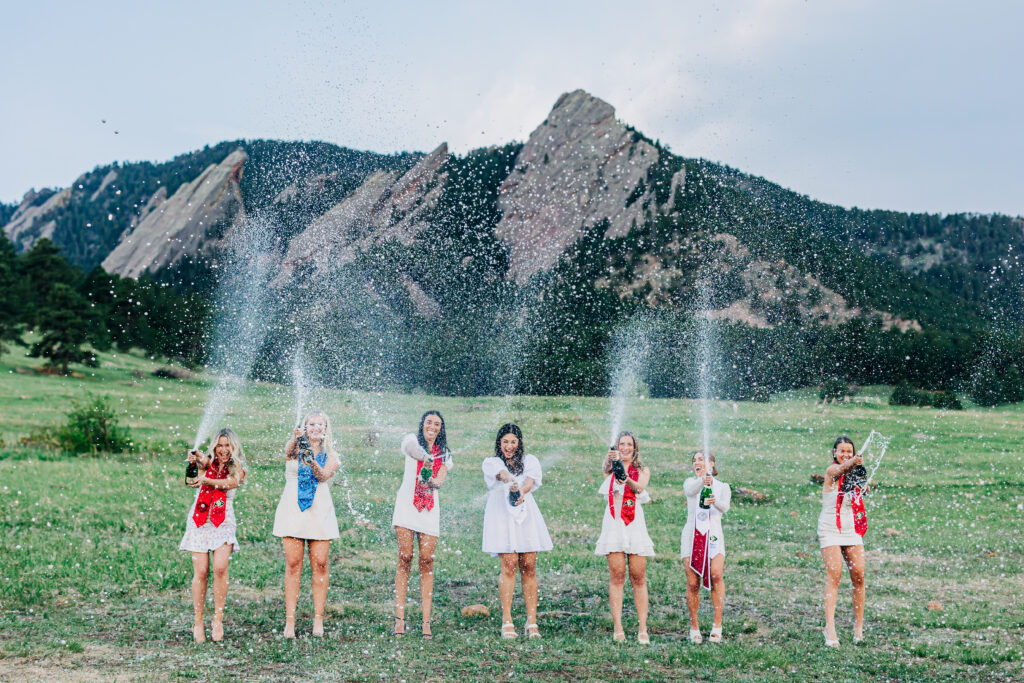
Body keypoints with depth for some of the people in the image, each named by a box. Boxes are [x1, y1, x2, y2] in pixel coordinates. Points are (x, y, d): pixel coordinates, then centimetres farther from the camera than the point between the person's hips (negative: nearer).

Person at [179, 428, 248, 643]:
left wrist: (206, 480, -31)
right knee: (200, 572, -7)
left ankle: (218, 618, -6)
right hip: (199, 520, 0)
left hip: (223, 522, 0)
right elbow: (201, 460, -16)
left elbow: (228, 484, -14)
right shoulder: (207, 462, 9)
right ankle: (198, 621, 2)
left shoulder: (238, 470, 8)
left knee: (220, 568, -17)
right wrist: (196, 459, -40)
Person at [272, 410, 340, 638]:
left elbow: (324, 476, -8)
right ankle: (290, 620, -4)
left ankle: (318, 619, 3)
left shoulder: (331, 455, 11)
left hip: (320, 512, 1)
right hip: (292, 509, -1)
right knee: (293, 564, -5)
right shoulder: (296, 447, 8)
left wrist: (312, 461, -28)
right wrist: (296, 439, -39)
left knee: (320, 564, -3)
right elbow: (288, 451, -17)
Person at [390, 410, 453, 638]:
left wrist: (433, 481, -25)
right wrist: (423, 458, -44)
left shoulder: (444, 453, 16)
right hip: (407, 503, -2)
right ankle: (399, 618, -10)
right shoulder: (413, 440, 5)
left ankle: (426, 622, -7)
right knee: (405, 557, -11)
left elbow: (440, 481, 0)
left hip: (430, 507, 3)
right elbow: (409, 447, -22)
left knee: (427, 560, -6)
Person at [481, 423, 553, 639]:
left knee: (529, 566, -3)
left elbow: (531, 479, -8)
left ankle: (532, 622, 1)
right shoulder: (491, 463, 10)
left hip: (526, 515, 2)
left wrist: (522, 491, -31)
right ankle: (507, 622, -8)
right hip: (501, 515, -2)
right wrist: (509, 481, -39)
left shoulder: (530, 461, 14)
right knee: (509, 564, -12)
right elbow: (500, 474, -15)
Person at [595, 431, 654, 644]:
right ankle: (617, 628, -7)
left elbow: (640, 487, -10)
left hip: (635, 525, 0)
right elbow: (605, 467, -13)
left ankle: (643, 629, -2)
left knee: (638, 578, -2)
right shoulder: (611, 469, 11)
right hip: (614, 524, 0)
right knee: (616, 576, -6)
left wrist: (628, 481, -32)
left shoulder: (642, 471, 11)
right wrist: (610, 460, -37)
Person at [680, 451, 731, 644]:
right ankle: (694, 627, 8)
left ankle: (717, 625, -17)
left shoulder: (722, 487, 10)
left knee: (716, 575, -22)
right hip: (692, 536, 1)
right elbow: (690, 491, -14)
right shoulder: (691, 483, 12)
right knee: (693, 583, -4)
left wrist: (715, 502, -35)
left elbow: (725, 507, -11)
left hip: (713, 535, -1)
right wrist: (702, 481, -37)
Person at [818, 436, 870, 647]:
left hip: (851, 530, 6)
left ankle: (859, 626, 9)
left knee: (858, 575, -1)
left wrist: (864, 484, -15)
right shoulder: (832, 472, -9)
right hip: (830, 529, -6)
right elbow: (840, 469, -31)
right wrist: (852, 463, -53)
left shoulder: (852, 474, 10)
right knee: (834, 575, -16)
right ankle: (830, 627, -20)